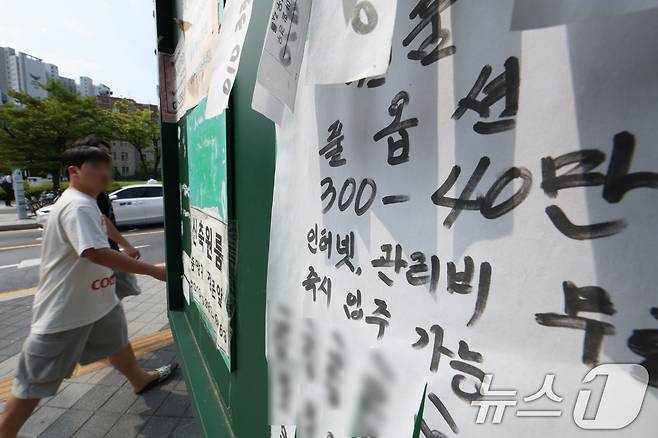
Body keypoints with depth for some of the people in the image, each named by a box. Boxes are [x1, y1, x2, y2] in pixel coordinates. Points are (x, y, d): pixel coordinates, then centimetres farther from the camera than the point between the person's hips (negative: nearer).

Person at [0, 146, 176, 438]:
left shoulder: (85, 202, 8)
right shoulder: (78, 206, -26)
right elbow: (96, 253, -37)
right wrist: (153, 270, -36)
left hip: (96, 300, 10)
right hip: (64, 308, -10)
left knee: (117, 342, 26)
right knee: (36, 377, 8)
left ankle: (140, 379, 46)